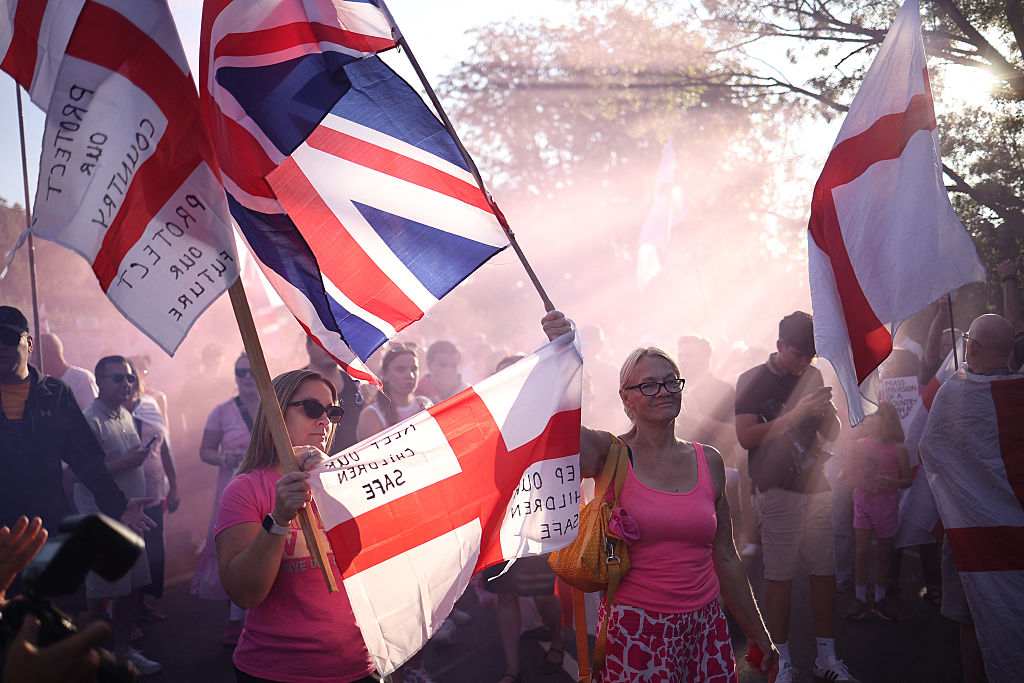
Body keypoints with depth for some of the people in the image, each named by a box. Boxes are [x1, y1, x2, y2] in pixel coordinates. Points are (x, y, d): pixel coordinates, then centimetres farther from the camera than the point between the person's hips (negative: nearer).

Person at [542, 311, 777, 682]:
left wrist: (759, 636, 14)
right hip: (634, 633, -3)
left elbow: (725, 558, 12)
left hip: (703, 629, 3)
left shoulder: (708, 461, 7)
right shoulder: (612, 456, -3)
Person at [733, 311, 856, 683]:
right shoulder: (753, 380, -1)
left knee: (825, 570, 3)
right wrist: (797, 413, -18)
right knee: (780, 575, -5)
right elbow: (746, 436, -12)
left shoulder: (812, 376, 15)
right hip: (777, 488, -5)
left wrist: (825, 410, -5)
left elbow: (832, 433, 17)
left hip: (817, 485, 5)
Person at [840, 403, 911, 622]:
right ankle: (860, 600, 7)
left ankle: (880, 599, 22)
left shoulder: (898, 449, -6)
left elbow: (907, 480, -1)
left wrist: (892, 483, -20)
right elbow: (847, 473, 12)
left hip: (886, 501, -1)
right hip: (862, 498, 1)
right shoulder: (860, 444, 3)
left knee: (883, 553, 7)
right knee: (863, 551, -2)